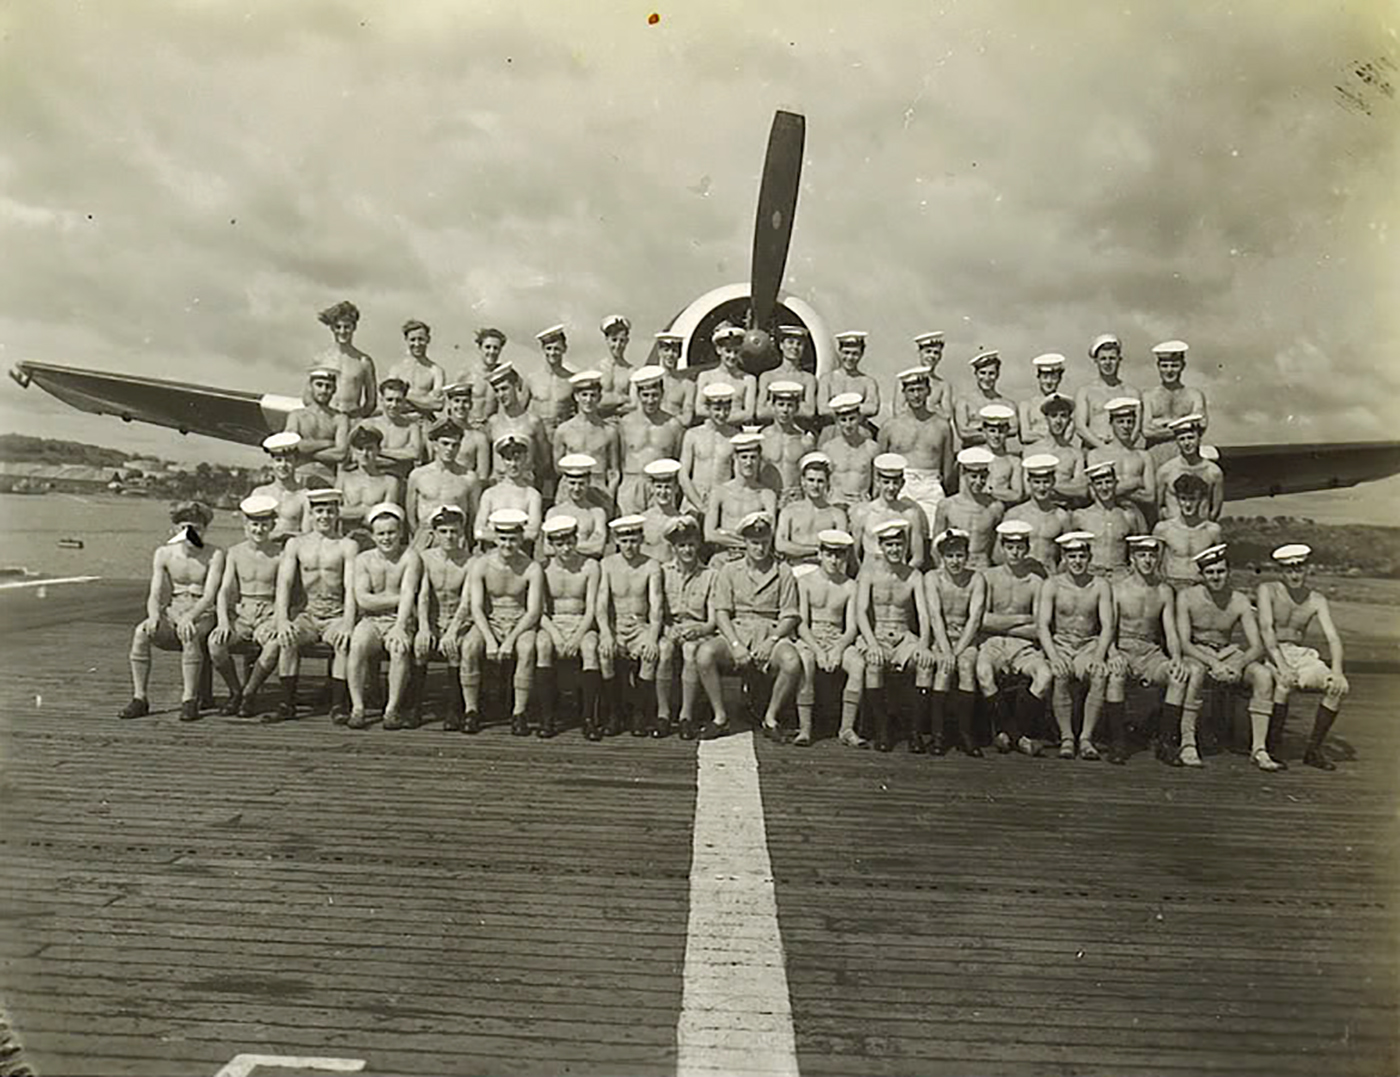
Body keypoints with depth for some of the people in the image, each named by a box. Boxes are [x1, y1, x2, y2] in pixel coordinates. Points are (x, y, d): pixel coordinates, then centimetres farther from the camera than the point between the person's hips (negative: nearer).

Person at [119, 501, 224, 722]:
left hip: (202, 616, -3)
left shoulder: (214, 555, -4)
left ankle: (189, 700, -31)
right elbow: (154, 594, -1)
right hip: (171, 614, 3)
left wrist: (190, 617, -32)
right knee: (141, 632, -29)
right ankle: (139, 698, -23)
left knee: (189, 635, -37)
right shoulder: (163, 553, 5)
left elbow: (209, 596, -13)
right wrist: (154, 616, -23)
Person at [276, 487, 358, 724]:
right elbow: (283, 583, -1)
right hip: (306, 613, 2)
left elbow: (351, 588, -6)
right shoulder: (296, 544, 11)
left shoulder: (347, 546, 5)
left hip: (336, 615, -1)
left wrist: (347, 624, -23)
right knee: (287, 640, -30)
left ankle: (339, 704, -27)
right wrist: (282, 619, -18)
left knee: (345, 642, -33)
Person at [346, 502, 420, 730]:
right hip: (370, 620, 2)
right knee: (357, 645, -30)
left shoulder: (410, 557, 0)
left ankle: (392, 709, -23)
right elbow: (363, 599, -4)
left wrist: (399, 627, -28)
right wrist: (398, 599, -10)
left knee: (400, 648, -33)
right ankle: (357, 707, -22)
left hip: (400, 620, -2)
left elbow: (408, 594, -14)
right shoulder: (363, 559, 8)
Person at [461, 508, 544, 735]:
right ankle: (472, 711, -17)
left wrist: (510, 640, -22)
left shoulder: (532, 569, -7)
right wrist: (490, 640, -22)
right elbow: (476, 608, -7)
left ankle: (520, 713, -23)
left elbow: (533, 612, -11)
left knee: (527, 648, -34)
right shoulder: (480, 565, -4)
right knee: (469, 646, -30)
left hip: (520, 623, -1)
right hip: (489, 622, 1)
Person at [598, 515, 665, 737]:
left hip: (641, 626, 0)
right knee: (604, 652, -31)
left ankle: (639, 713, -13)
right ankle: (614, 714, -14)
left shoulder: (651, 566, 0)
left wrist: (652, 637, -26)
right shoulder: (607, 564, 2)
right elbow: (601, 604, -5)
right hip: (614, 626, 1)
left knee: (652, 653, -31)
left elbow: (656, 606, -9)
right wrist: (606, 634, -22)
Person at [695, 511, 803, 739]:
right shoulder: (729, 571, 13)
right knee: (705, 653, -30)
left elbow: (790, 616, 5)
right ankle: (720, 717, -14)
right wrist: (735, 645, -13)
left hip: (772, 633, 0)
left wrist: (771, 641, -13)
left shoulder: (783, 572, 11)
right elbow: (721, 613, 3)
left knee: (792, 661, -33)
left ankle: (771, 718, -11)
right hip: (736, 633, 1)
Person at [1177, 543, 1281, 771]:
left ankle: (1259, 748, -21)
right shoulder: (1187, 597, -11)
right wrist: (1212, 664, -32)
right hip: (1196, 653, -3)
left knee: (1264, 675, -25)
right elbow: (1183, 643, -17)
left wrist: (1239, 665, -29)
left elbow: (1257, 647, -8)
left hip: (1227, 652, 3)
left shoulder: (1239, 602, -5)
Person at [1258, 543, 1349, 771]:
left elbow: (1333, 637, -3)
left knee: (1340, 687, -19)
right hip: (1271, 655, -4)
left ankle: (1314, 749, -7)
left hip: (1301, 655, 4)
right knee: (1284, 682, -35)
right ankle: (1272, 747, -20)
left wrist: (1337, 671, -22)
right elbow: (1266, 628, -18)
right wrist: (1281, 665, -31)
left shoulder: (1317, 600, 6)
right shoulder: (1268, 590, -6)